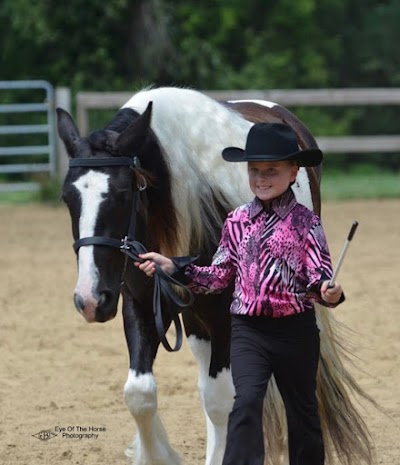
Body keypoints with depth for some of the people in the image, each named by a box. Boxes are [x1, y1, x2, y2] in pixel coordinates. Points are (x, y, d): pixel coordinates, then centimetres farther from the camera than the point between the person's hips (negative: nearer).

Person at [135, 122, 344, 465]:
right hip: (248, 329, 2)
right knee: (246, 402, -17)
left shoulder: (305, 223, -6)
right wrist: (173, 268, 1)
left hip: (295, 329, -2)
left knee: (302, 411, 13)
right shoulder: (238, 222, 4)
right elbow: (220, 276, 11)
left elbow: (320, 276, -10)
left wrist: (328, 292, -33)